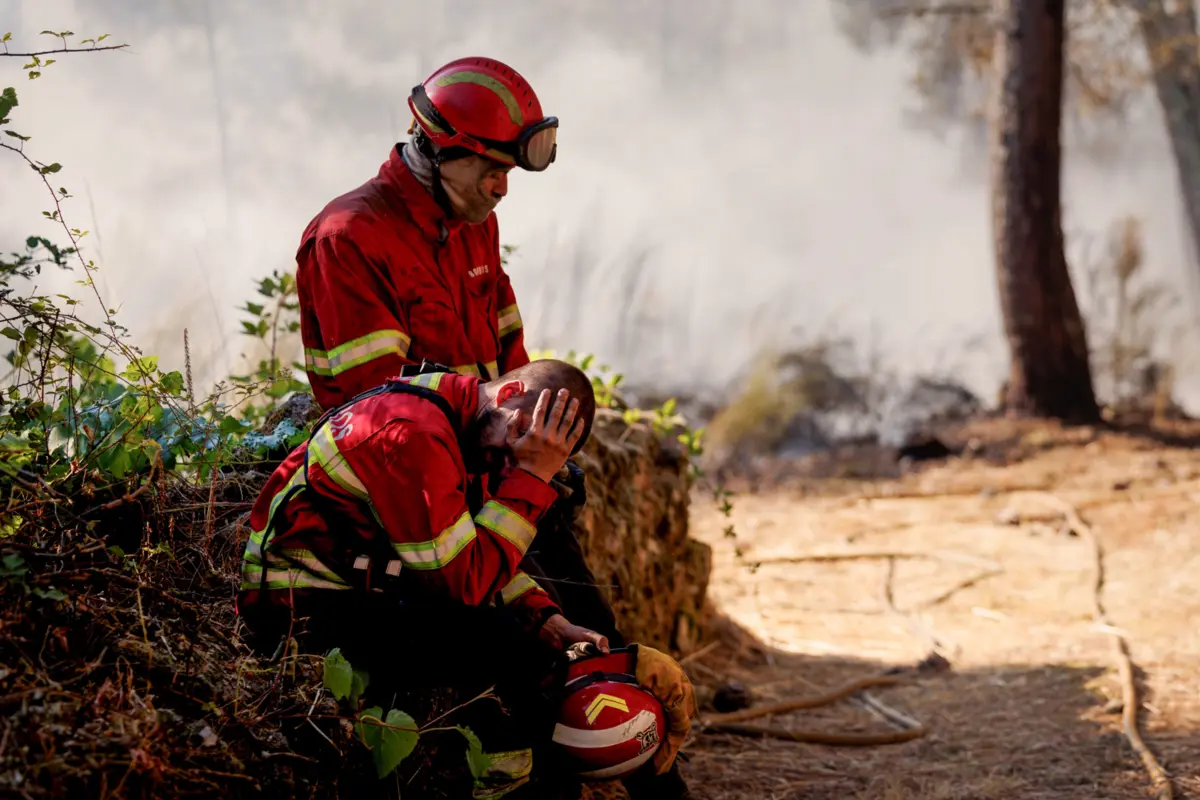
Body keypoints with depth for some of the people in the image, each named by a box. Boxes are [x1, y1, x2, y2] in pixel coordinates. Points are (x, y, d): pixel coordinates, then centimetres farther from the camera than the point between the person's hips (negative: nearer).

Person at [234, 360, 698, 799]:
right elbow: (467, 579, -26)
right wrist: (530, 477, -22)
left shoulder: (465, 423, 5)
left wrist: (552, 623, -2)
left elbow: (479, 554, 12)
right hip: (308, 614, -10)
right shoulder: (411, 435, -26)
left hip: (366, 596, 10)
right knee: (499, 640, -22)